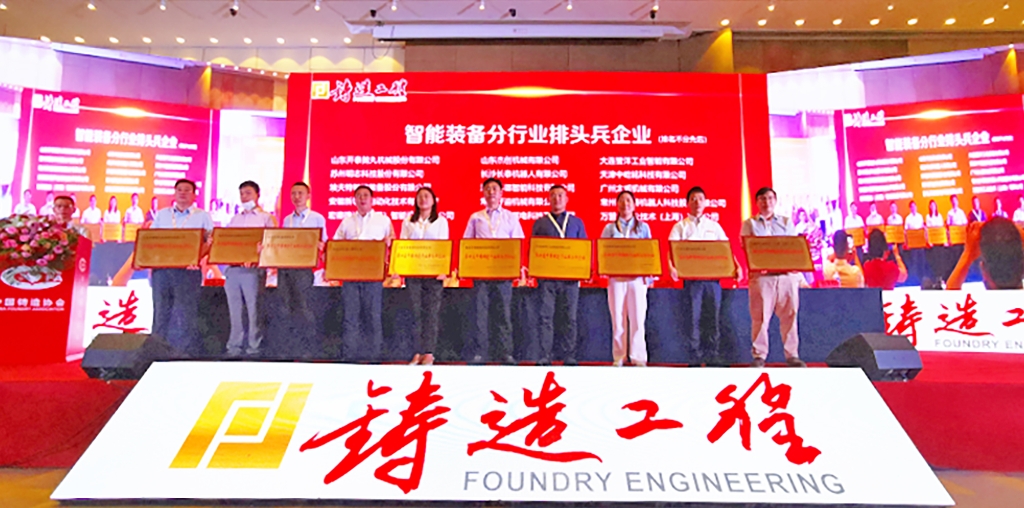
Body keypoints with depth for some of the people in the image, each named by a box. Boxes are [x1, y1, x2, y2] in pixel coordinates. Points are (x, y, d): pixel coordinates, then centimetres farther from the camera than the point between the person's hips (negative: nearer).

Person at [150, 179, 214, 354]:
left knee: (185, 310, -5)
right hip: (162, 268, 3)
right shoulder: (161, 215, 19)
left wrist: (197, 257, -17)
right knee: (161, 309, 4)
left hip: (188, 269, -3)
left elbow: (209, 242, 0)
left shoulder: (202, 216, 10)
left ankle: (183, 351, 0)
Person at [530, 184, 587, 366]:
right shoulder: (540, 223, 13)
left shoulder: (577, 222, 15)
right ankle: (545, 357, 2)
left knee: (570, 317, 1)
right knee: (546, 316, -2)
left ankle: (569, 356, 6)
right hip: (546, 275, 0)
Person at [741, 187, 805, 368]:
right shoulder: (749, 224, 13)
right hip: (761, 275, -2)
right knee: (760, 316, -4)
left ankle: (792, 354, 9)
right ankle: (759, 356, 1)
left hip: (787, 274, 2)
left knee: (789, 315, 2)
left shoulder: (787, 222, 19)